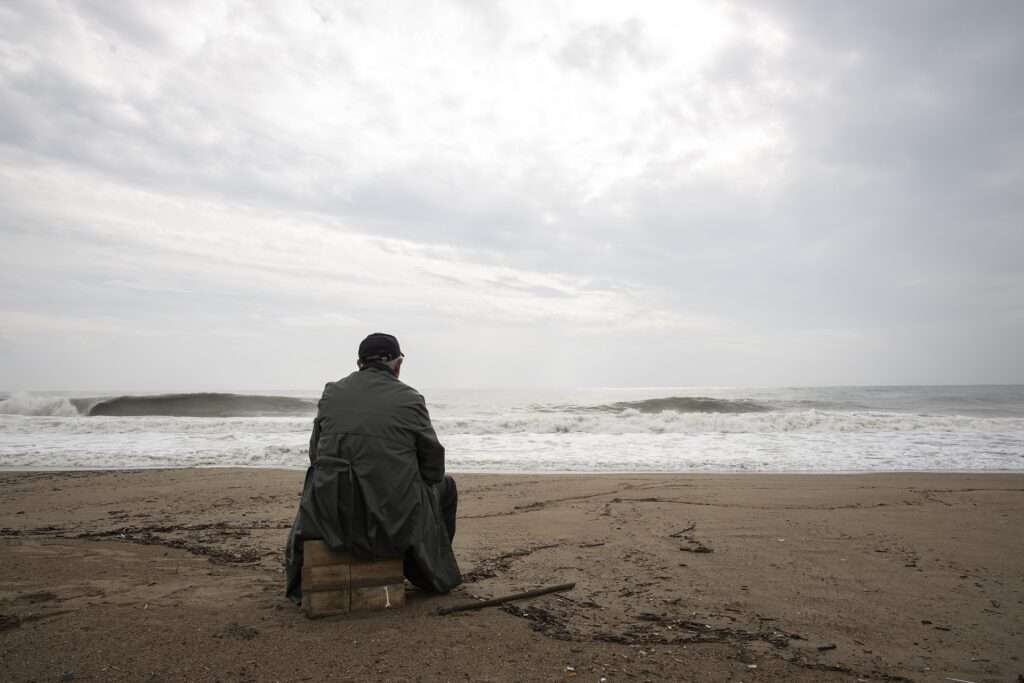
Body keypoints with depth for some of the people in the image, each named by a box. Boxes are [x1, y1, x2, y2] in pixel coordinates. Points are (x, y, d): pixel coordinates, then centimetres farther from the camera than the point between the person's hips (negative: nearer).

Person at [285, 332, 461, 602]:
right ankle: (433, 574, 37)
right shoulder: (409, 399, -7)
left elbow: (315, 455, 10)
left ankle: (301, 584, 50)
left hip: (331, 519, 4)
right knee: (445, 485, 25)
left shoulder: (331, 393, 3)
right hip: (394, 523, -3)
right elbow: (433, 464, -1)